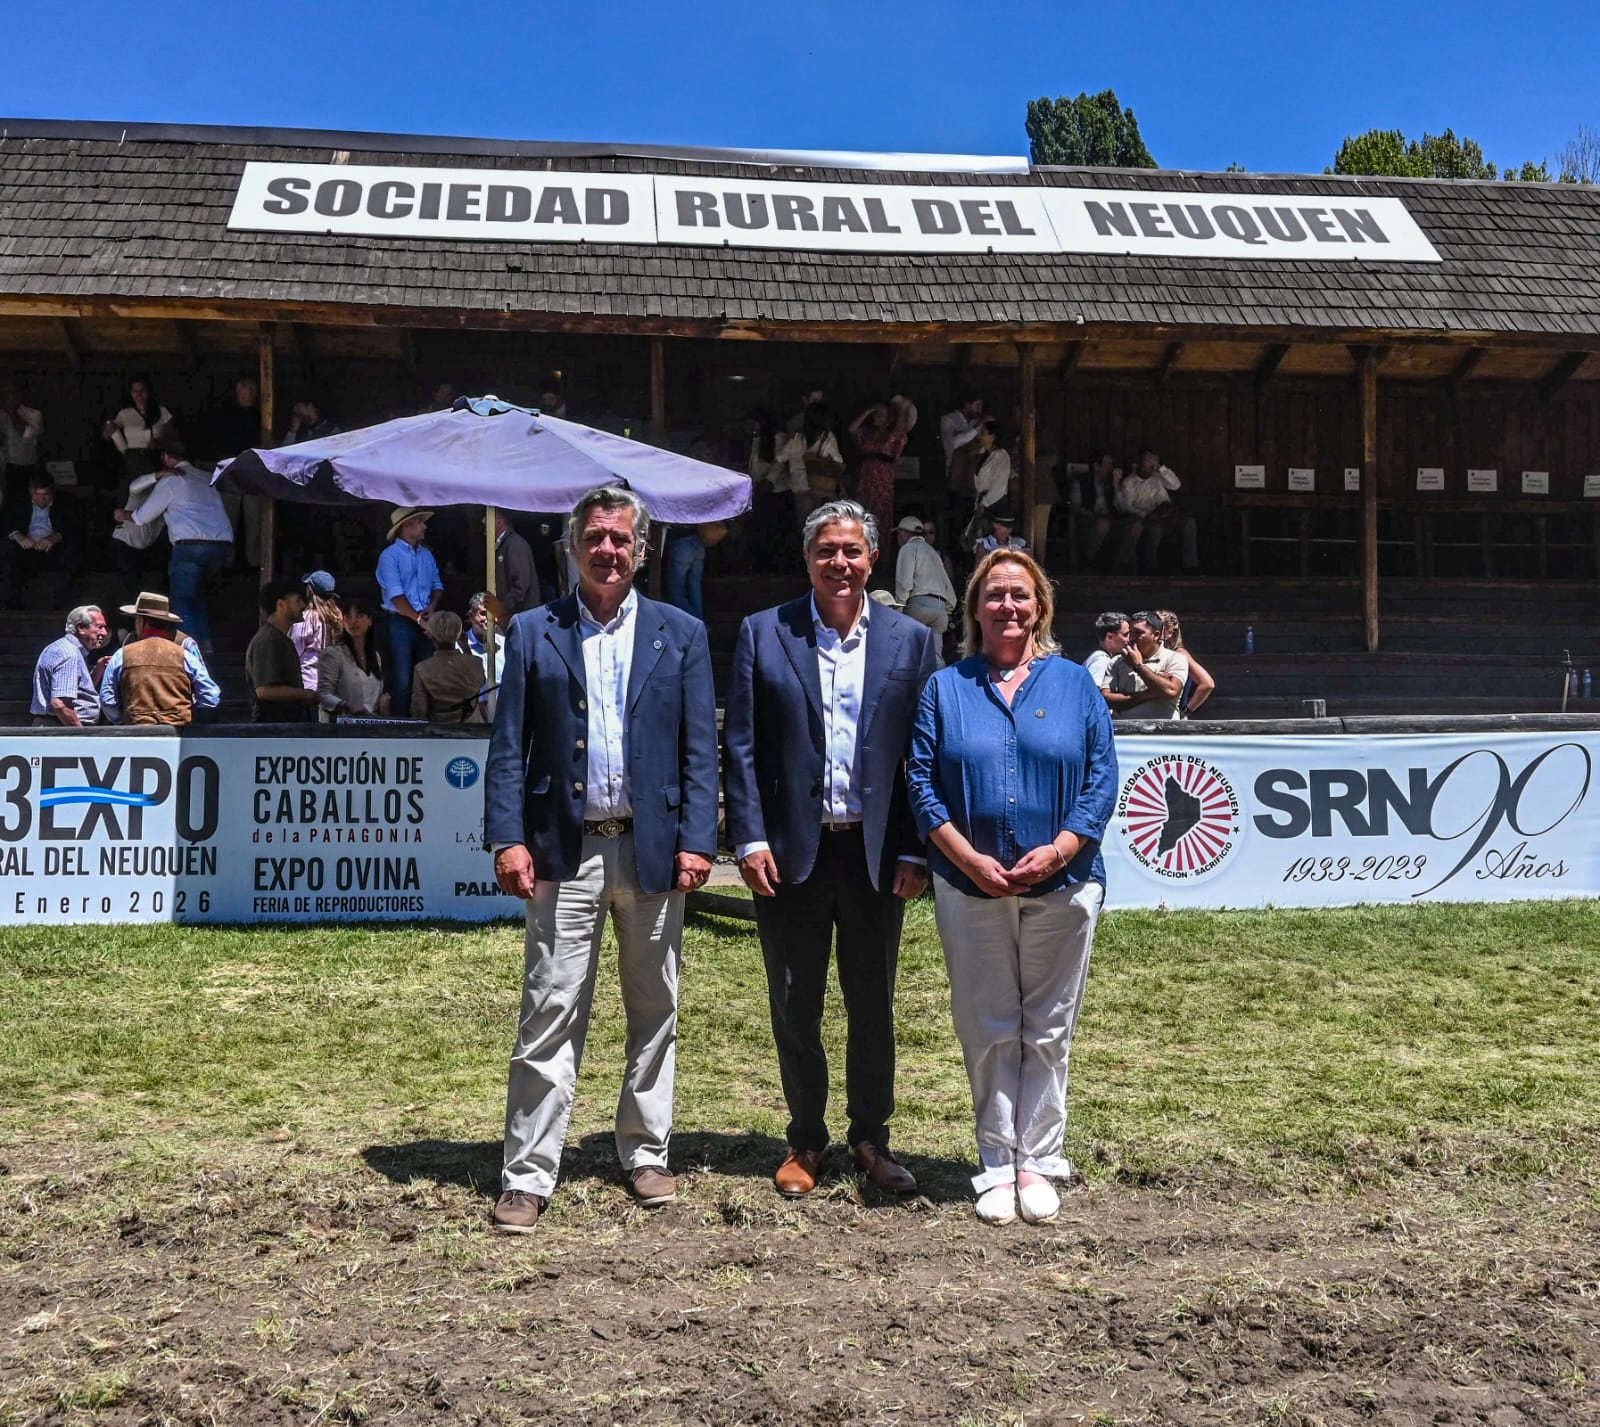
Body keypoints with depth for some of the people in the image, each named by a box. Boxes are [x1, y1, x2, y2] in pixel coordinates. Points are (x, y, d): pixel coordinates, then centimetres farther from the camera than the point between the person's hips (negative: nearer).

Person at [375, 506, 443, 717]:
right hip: (400, 623, -6)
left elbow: (437, 586, 14)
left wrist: (432, 606, -6)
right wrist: (418, 618, -14)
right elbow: (396, 595, -14)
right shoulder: (390, 555, -8)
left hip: (425, 624, 6)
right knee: (402, 679, -5)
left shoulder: (427, 555, 13)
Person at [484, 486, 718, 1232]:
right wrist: (508, 840, -8)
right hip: (564, 852, -1)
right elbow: (508, 746, 2)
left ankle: (645, 1153, 28)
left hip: (653, 850, 2)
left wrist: (696, 842, -6)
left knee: (654, 1013, 12)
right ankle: (527, 1176, 9)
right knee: (550, 1016, 0)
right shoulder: (533, 632, 5)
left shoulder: (681, 635, 6)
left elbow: (699, 749, 3)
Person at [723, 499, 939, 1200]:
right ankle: (806, 1140, 27)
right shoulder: (763, 634, 1)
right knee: (794, 1008, 10)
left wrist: (915, 852, -3)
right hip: (791, 852, 0)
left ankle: (871, 1137, 28)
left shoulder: (911, 640, 4)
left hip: (876, 853, 1)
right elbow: (739, 746, 0)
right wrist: (750, 839, -8)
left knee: (873, 1006, 12)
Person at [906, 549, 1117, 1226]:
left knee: (1048, 1031, 7)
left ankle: (1039, 1163, 18)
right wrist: (970, 860, -13)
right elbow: (922, 783, -1)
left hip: (1062, 885, 0)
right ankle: (998, 1166, 17)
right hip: (971, 888, 0)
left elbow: (1102, 778, 0)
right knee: (988, 1031, 6)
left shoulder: (1075, 684, 7)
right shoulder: (945, 688, 6)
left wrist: (1059, 851, -14)